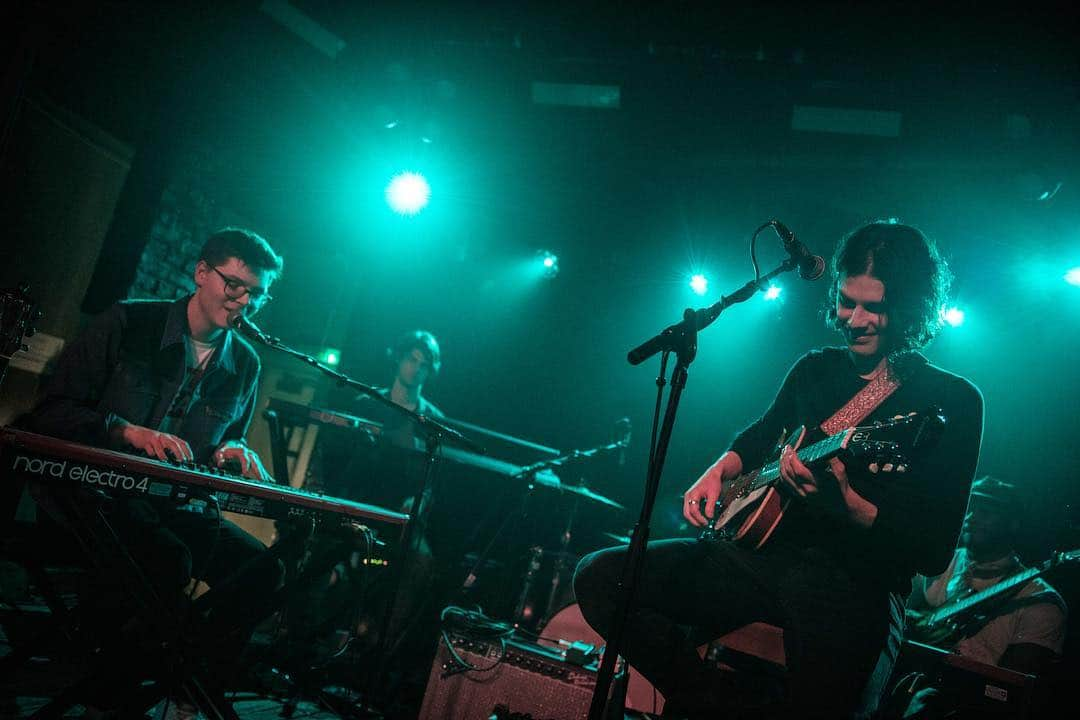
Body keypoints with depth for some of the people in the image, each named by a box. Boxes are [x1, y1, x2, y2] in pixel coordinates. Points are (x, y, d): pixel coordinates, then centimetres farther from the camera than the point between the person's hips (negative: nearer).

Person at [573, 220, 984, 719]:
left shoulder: (953, 401, -3)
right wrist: (718, 473, 10)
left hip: (856, 583, -5)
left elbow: (934, 553, -10)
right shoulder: (815, 369, 13)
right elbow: (760, 435, 31)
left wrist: (844, 505, -26)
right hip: (763, 549, 5)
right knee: (599, 578, -11)